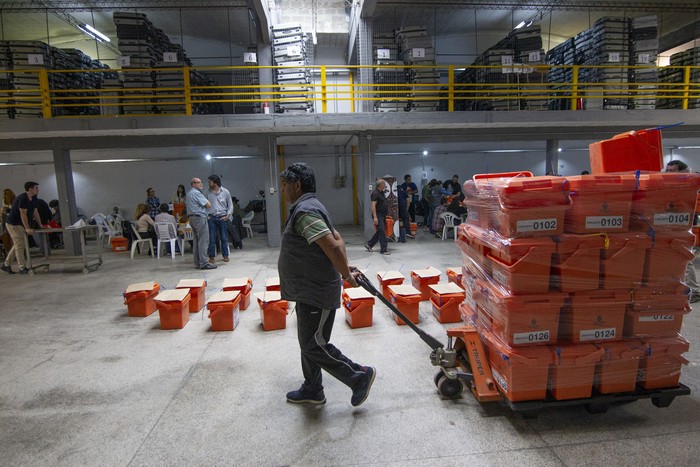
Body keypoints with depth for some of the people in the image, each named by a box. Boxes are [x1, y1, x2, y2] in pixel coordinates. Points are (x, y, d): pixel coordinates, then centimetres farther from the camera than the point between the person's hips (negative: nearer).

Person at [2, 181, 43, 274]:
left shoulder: (34, 198, 5)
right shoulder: (22, 198, -22)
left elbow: (35, 212, 8)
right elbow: (23, 214, -26)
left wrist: (41, 225, 3)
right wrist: (27, 228, -29)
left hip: (20, 224, 10)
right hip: (13, 224, -9)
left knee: (18, 245, 16)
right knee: (20, 245, -8)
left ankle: (6, 265, 26)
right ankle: (22, 268, -3)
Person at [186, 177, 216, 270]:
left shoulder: (188, 194, 19)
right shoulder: (196, 193, -11)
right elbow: (208, 205, -14)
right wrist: (206, 201, 9)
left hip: (192, 218, 10)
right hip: (200, 217, -10)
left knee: (196, 241, 11)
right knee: (203, 241, -9)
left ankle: (197, 263, 14)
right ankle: (203, 263, -11)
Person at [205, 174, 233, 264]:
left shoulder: (225, 192, 2)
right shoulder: (208, 192, 5)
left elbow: (230, 205, 6)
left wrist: (228, 215, -5)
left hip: (222, 218, -1)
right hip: (211, 217, 1)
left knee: (224, 238, 5)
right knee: (211, 238, 1)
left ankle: (225, 255, 15)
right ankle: (211, 256, 9)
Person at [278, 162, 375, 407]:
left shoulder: (305, 211, -20)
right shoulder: (308, 207, 14)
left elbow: (332, 246, -27)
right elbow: (337, 239, 19)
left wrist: (346, 275, -15)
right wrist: (346, 268, 15)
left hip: (316, 293, -11)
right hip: (308, 291, 11)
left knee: (314, 346, -1)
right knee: (308, 342, 19)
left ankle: (360, 376, 14)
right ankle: (312, 390, 34)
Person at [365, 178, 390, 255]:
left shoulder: (382, 193, 15)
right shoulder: (375, 193, -14)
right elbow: (373, 206, -19)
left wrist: (386, 214, 22)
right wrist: (375, 217, -25)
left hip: (383, 215, 10)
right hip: (378, 215, -10)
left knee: (379, 232, 13)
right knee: (382, 232, -8)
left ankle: (369, 244, 25)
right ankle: (383, 250, -2)